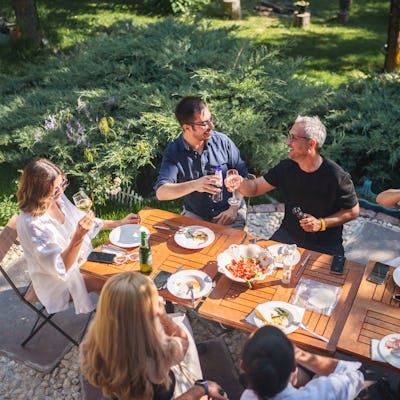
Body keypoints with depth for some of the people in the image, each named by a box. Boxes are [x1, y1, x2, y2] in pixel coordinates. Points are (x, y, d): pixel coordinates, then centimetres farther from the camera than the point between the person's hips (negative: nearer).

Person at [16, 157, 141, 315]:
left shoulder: (57, 198, -11)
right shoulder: (30, 223, -32)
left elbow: (84, 222, 8)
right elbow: (61, 267, -30)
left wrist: (119, 222, 5)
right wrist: (78, 237, -42)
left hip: (79, 259, 7)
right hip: (58, 281, -7)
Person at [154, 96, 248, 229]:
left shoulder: (222, 141, -5)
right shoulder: (173, 152, -10)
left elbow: (242, 175, 3)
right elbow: (161, 192, -22)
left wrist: (234, 208, -9)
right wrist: (194, 185, -39)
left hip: (228, 212, 0)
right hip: (194, 214, 1)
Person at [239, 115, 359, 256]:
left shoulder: (337, 177, -18)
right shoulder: (286, 167, -5)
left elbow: (353, 212, -7)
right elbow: (255, 188, 1)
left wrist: (321, 223, -18)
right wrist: (240, 182, -21)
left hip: (325, 244, -3)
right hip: (288, 235, 4)